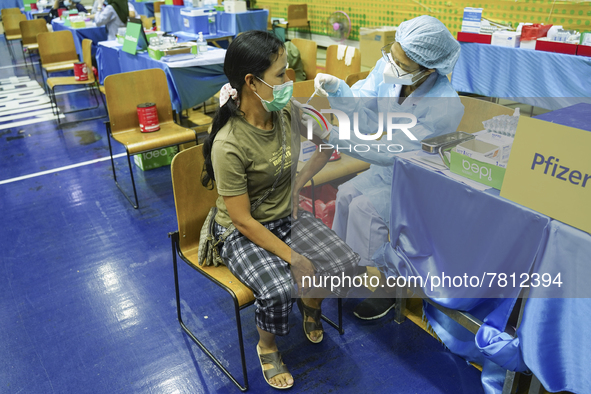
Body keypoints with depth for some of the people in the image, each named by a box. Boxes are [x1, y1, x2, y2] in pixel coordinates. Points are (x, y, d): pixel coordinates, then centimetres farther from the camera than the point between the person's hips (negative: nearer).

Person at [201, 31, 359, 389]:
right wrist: (292, 257, -21)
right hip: (243, 234, -5)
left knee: (345, 263, -15)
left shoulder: (286, 112, -9)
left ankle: (310, 305, 22)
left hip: (288, 217, 6)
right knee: (279, 289, -30)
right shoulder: (229, 145, -27)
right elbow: (242, 221, -22)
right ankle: (267, 347, 7)